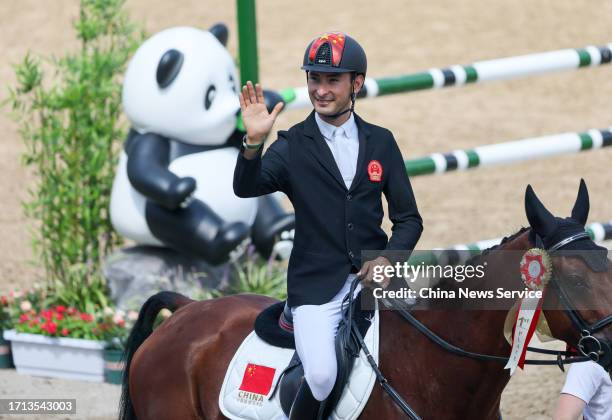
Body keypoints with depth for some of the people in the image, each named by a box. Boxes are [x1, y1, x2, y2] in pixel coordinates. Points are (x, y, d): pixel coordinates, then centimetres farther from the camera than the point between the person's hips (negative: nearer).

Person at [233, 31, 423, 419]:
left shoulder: (381, 142, 10)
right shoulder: (293, 146, 4)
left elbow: (408, 218, 10)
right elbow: (246, 187, -12)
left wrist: (388, 259, -9)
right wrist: (254, 142, -30)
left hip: (374, 275, 3)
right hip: (317, 285, -2)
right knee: (322, 375, -22)